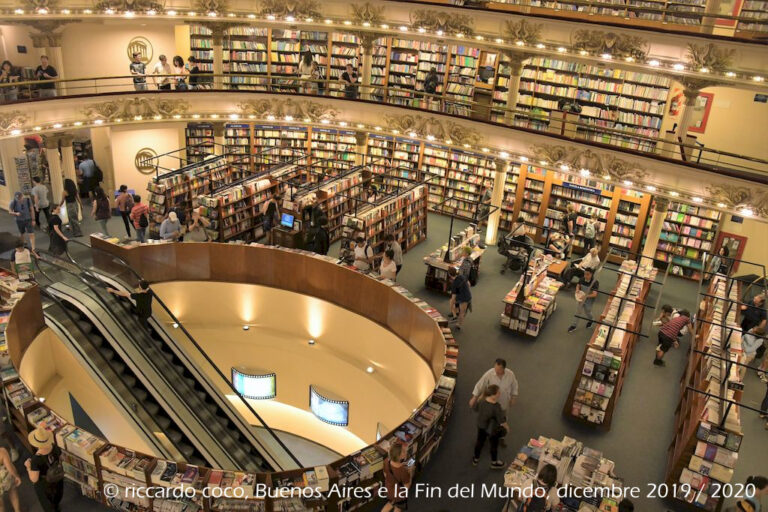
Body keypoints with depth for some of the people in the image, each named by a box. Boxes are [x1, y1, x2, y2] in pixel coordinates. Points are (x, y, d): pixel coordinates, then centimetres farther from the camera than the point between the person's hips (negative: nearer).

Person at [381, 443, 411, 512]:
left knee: (391, 503, 36)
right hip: (399, 494, -4)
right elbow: (407, 487, -24)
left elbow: (385, 475, -5)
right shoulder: (403, 471, -43)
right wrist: (409, 473, -12)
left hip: (388, 489, 4)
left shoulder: (386, 461, -26)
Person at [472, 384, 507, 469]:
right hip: (492, 430, -5)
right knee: (494, 445, 21)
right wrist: (507, 427, -5)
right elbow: (502, 421, -25)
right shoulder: (496, 407, -37)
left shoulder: (481, 401, -20)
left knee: (480, 441, 27)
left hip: (481, 426, 5)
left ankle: (476, 459, 48)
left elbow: (477, 409, 0)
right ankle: (494, 463, 44)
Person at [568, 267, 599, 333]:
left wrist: (586, 296, -47)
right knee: (578, 311, 14)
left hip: (589, 301, -3)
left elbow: (594, 294, -35)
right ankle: (574, 325, 29)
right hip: (580, 298, 3)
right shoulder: (582, 279, -15)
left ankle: (590, 321, 55)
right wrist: (577, 289, -18)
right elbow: (578, 285, 5)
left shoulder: (595, 282, -29)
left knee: (587, 312, 21)